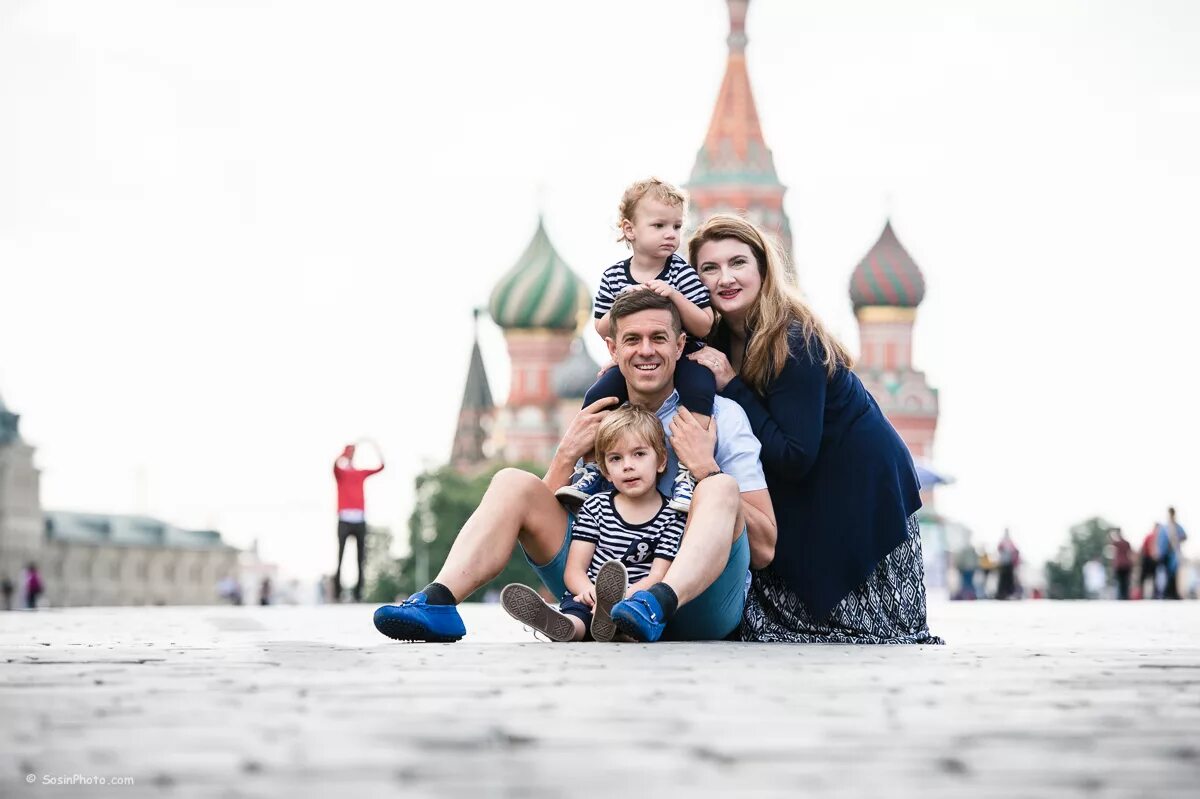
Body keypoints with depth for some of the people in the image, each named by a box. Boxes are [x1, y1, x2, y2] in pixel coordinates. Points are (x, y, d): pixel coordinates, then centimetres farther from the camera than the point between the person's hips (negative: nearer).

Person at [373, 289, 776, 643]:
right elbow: (545, 518, 11)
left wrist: (705, 469, -12)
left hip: (698, 599, -3)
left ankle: (657, 604, -54)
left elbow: (763, 550, -2)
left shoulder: (720, 417, 4)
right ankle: (438, 602, -29)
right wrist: (566, 456, -3)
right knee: (513, 483, -7)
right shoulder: (597, 421, 15)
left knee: (721, 489, -29)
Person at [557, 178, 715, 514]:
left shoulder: (682, 274, -9)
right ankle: (590, 468, -3)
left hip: (684, 358, -3)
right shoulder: (613, 277, -1)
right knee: (597, 397, -17)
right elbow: (602, 330, 4)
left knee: (699, 391, -32)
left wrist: (675, 297, -26)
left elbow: (704, 326, -12)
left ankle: (688, 473, -31)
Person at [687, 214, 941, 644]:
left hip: (863, 491, -7)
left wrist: (730, 386, -29)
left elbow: (794, 457, -31)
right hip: (802, 497, 8)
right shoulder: (720, 337, -3)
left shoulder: (793, 342, -28)